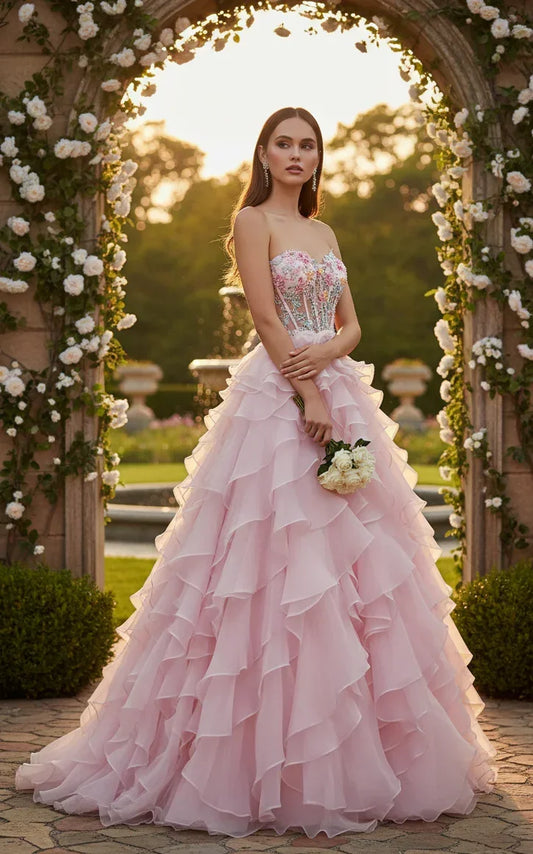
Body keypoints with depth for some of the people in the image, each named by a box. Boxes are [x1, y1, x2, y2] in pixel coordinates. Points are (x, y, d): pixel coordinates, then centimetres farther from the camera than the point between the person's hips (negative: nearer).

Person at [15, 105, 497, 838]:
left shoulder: (323, 232, 19)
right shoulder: (252, 220, -1)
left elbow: (352, 325, 14)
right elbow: (267, 321, -10)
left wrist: (326, 351, -9)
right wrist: (311, 400, -16)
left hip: (342, 396, 7)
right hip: (278, 401, -7)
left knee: (357, 569, 6)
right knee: (278, 568, -9)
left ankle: (340, 760, 15)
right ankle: (264, 765, -1)